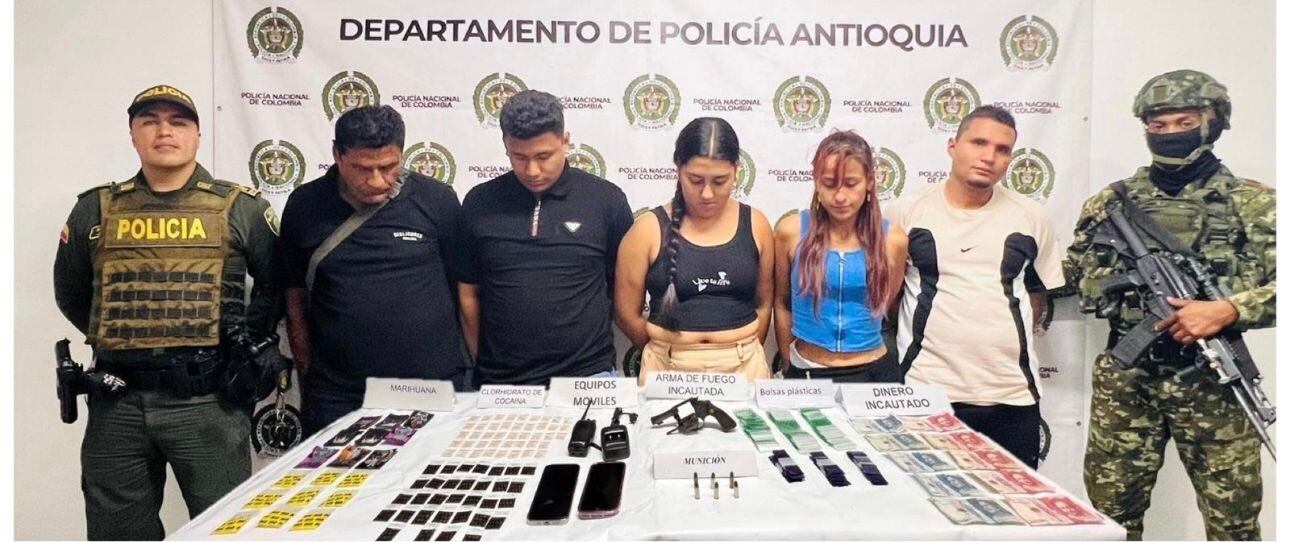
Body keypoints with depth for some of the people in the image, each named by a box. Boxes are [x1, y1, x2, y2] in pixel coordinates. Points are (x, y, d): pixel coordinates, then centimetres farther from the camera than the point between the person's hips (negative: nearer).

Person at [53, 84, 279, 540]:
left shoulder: (241, 207, 2)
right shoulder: (96, 209, 8)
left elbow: (277, 281, 9)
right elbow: (71, 292, 20)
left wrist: (250, 338, 1)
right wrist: (112, 337, 11)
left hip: (209, 400, -2)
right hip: (116, 402, 3)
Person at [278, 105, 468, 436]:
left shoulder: (436, 200, -2)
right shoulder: (305, 206, 2)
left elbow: (464, 290, 4)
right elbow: (296, 303, 10)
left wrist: (465, 375, 4)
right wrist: (308, 380, 8)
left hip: (435, 391, -1)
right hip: (336, 400, 1)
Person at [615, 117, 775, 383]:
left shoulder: (755, 225, 0)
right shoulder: (649, 229, -6)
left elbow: (764, 302, 8)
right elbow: (627, 311, -1)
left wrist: (743, 351, 4)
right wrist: (665, 350, 6)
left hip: (744, 365, 2)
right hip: (668, 367, -1)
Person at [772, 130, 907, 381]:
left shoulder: (893, 240, -6)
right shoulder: (791, 231, -9)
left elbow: (886, 306, 9)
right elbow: (782, 303, 2)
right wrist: (790, 362, 9)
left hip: (873, 371, 1)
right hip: (808, 372, -1)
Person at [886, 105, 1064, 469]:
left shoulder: (1030, 217, 6)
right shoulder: (907, 212, 0)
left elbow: (1039, 289, 18)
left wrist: (1012, 338, 9)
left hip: (1014, 393, 3)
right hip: (928, 391, -2)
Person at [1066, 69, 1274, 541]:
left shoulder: (1252, 203, 2)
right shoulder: (1112, 203, 6)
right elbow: (1073, 280, 12)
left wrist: (1227, 310, -19)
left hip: (1211, 381, -1)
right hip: (1124, 379, 1)